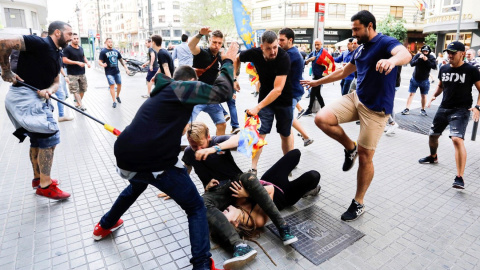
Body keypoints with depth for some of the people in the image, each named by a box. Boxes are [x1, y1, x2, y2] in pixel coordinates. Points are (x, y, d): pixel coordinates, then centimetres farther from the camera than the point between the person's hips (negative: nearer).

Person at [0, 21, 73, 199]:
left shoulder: (57, 56, 13)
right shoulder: (40, 44, -14)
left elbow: (55, 82, 11)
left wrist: (49, 90, -12)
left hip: (38, 99, 10)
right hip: (24, 96, -10)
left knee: (38, 138, 18)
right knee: (50, 135, -12)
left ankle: (38, 178, 35)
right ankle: (45, 185, -4)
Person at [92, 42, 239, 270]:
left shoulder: (160, 94, 27)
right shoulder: (181, 88, 2)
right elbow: (222, 91, -8)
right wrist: (228, 62, 5)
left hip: (125, 158, 9)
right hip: (156, 163, -8)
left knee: (138, 184, 41)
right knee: (196, 208, 6)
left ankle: (104, 226, 58)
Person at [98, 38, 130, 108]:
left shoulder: (116, 51, 10)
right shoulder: (103, 52, -3)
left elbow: (121, 60, 17)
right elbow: (100, 61, -8)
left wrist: (126, 68, 11)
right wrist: (103, 64, -30)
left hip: (117, 71, 5)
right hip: (109, 73, -5)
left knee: (119, 84, 11)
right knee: (112, 86, -7)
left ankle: (118, 96, 36)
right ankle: (114, 102, -3)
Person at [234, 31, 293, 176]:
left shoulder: (284, 58, -28)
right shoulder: (255, 53, -16)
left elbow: (278, 89, -34)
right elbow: (237, 59, 6)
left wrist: (257, 107, -37)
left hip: (284, 100, -2)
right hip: (265, 97, 2)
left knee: (285, 134, 10)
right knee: (260, 132, -7)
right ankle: (253, 169, 0)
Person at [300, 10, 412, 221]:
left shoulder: (386, 42, -11)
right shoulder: (360, 49, 13)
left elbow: (405, 54, -34)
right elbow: (343, 72, 26)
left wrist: (392, 59, -59)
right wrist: (317, 82, 29)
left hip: (376, 108, -7)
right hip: (356, 98, 7)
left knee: (365, 156, -2)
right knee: (321, 119, -16)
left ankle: (358, 204, 15)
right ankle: (350, 147, 9)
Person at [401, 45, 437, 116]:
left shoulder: (431, 57, -6)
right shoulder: (418, 55, -7)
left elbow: (434, 66, -17)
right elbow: (412, 63, -16)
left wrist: (427, 60, -24)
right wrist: (419, 59, -28)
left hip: (424, 80, 0)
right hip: (415, 79, 0)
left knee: (424, 95, 7)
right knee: (411, 94, -1)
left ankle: (423, 109, 21)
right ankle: (407, 109, 0)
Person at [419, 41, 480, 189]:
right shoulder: (444, 69, 6)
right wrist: (434, 96, 2)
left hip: (461, 110, -6)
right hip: (444, 108, 6)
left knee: (457, 139, -22)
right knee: (432, 135, 16)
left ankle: (459, 177, -20)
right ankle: (433, 157, 47)